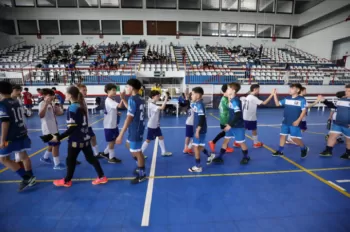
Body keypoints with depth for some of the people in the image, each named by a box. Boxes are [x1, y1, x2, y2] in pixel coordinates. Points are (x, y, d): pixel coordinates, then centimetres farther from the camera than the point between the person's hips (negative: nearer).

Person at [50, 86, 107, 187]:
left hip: (76, 140, -8)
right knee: (91, 158, 13)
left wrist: (58, 137, -16)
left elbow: (72, 128, -20)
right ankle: (102, 177, 17)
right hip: (85, 138, 8)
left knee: (71, 160, 12)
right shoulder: (82, 106, 6)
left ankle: (67, 181, 32)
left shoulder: (72, 108, -18)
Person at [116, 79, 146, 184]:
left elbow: (129, 118, -23)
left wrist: (121, 134, -21)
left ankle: (142, 174, 21)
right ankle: (140, 168, 39)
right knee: (129, 145, 27)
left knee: (137, 152, 4)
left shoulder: (132, 99, -19)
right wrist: (123, 99, 22)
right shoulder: (140, 99, 7)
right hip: (138, 127, 10)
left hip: (135, 129, -10)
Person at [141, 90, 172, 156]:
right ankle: (141, 153, 18)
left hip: (156, 125, 10)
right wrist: (165, 100, -27)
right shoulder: (151, 105, -23)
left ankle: (164, 152, 26)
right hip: (151, 126, -10)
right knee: (148, 140, 2)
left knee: (161, 137, 14)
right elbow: (162, 108, -35)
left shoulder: (154, 105, 10)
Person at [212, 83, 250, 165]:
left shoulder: (235, 101, -22)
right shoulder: (231, 100, 5)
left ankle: (246, 157, 31)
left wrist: (230, 125, -24)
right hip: (231, 125, 8)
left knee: (241, 142, 9)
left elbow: (238, 115, -26)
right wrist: (229, 124, 14)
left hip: (238, 126, -8)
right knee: (226, 140, 10)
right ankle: (219, 157, 18)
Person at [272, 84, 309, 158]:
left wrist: (298, 121, -17)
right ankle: (280, 151, 19)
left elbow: (304, 111, -10)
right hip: (285, 122, 5)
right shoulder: (287, 99, 7)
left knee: (295, 138, -2)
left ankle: (304, 149, 26)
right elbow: (278, 104, 11)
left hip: (294, 123, -5)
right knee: (282, 135, 8)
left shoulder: (302, 99, -8)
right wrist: (275, 95, 0)